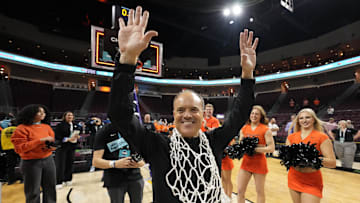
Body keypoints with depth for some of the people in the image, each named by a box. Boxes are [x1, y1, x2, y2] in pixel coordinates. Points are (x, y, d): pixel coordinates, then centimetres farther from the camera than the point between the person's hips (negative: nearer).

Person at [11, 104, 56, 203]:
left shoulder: (47, 126, 7)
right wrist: (40, 140, -21)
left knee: (50, 187, 13)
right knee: (33, 191, 6)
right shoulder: (22, 128, -9)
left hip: (48, 160, 5)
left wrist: (52, 147, -6)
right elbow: (20, 148, -14)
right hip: (31, 162, -5)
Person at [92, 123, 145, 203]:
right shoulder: (104, 132, -7)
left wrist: (139, 163, -19)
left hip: (135, 177, 3)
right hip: (114, 181, -2)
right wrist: (115, 164, -28)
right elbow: (95, 161, -10)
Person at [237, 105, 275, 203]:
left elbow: (271, 148, -13)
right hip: (246, 162, 3)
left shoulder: (265, 130, -7)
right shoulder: (244, 129, 3)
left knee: (260, 191, 14)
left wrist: (255, 148, -22)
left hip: (259, 163, -3)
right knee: (240, 190, 5)